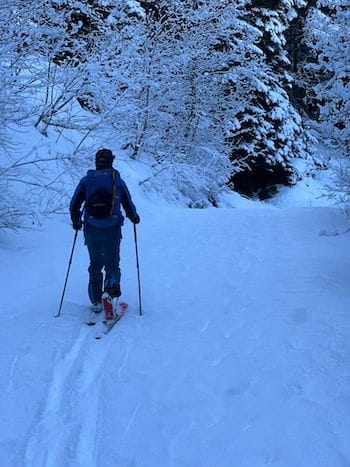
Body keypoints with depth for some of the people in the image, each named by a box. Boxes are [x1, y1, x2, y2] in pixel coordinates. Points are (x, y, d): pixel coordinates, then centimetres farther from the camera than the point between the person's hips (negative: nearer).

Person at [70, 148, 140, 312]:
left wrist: (76, 222, 20)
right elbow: (129, 205, 6)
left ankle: (96, 301, 11)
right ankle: (112, 285, -19)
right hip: (112, 230, -1)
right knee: (112, 263, 12)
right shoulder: (118, 181, 2)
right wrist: (134, 217, 27)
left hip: (91, 230, 1)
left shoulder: (86, 180, 4)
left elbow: (74, 205, 2)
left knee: (95, 264, 16)